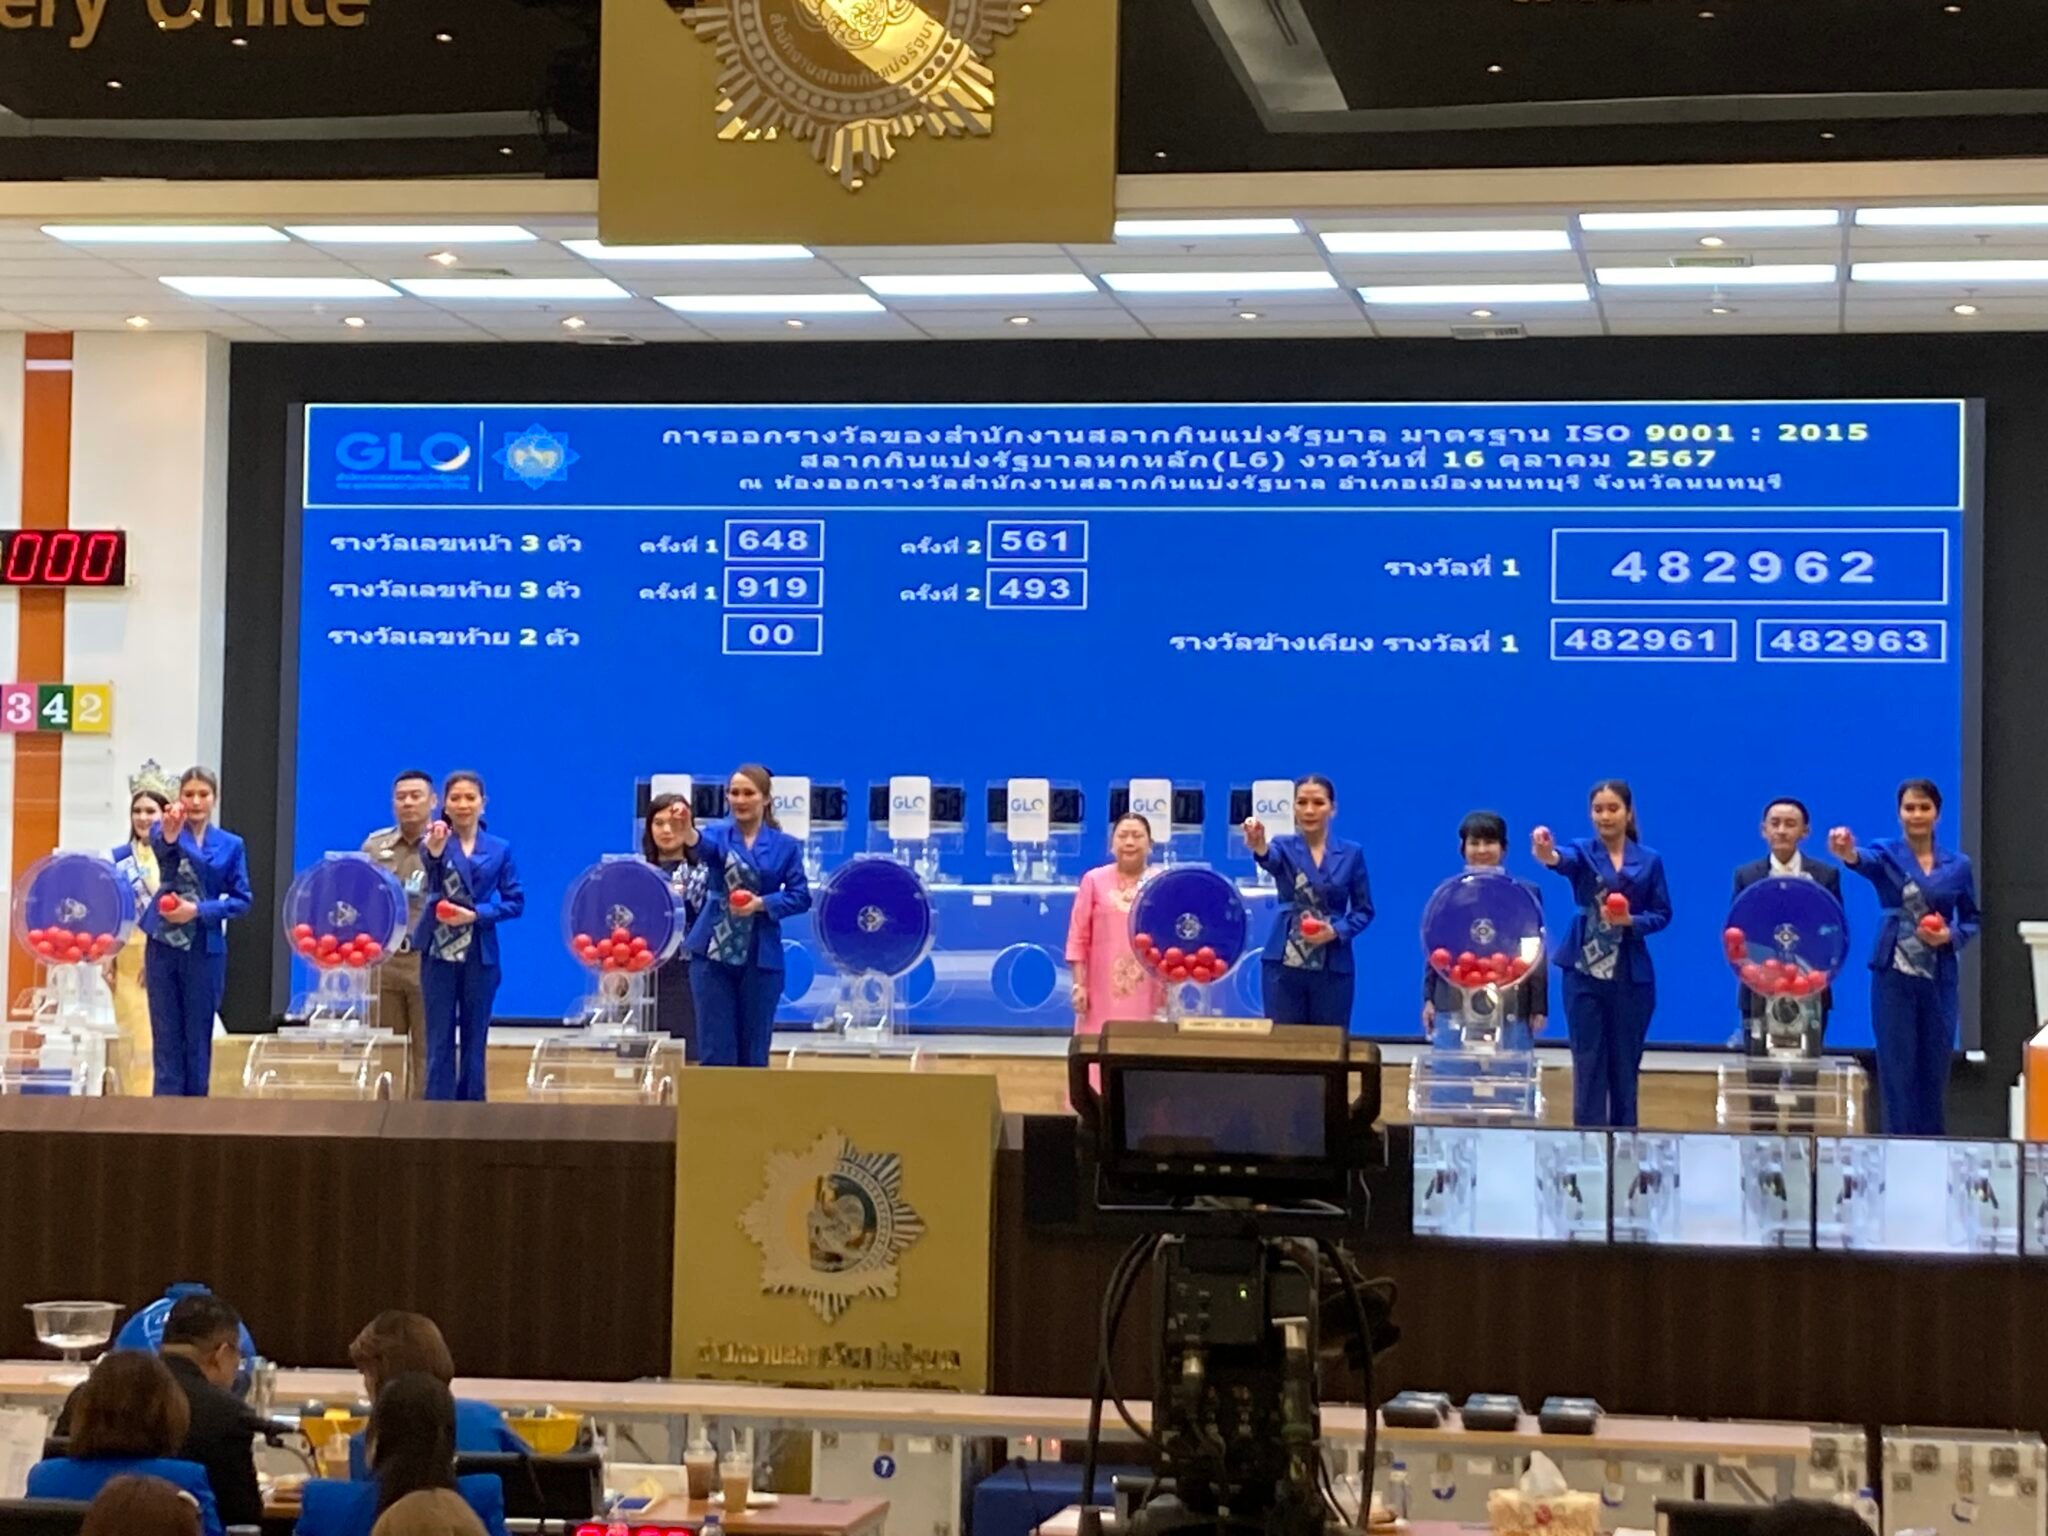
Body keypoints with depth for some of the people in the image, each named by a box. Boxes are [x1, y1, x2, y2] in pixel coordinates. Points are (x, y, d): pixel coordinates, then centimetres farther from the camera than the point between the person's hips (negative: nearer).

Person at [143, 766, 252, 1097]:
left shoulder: (231, 845, 4)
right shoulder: (165, 831, -1)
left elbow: (241, 899, 3)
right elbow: (161, 844, -26)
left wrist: (199, 910, -13)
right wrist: (169, 832, -51)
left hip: (205, 950, 1)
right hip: (165, 945, -1)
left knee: (198, 1038, 6)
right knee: (166, 1038, 1)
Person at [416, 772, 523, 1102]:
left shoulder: (499, 849, 5)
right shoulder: (436, 843, -2)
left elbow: (515, 902, 3)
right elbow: (433, 875, -25)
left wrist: (476, 914, -12)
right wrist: (434, 851, -49)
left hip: (480, 955, 2)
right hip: (439, 953, -1)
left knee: (474, 1040, 7)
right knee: (440, 1041, 1)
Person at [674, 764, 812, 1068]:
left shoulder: (785, 846, 4)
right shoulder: (720, 834, 2)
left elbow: (801, 896, 0)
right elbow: (704, 843, -22)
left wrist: (762, 903, -17)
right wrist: (687, 832, -46)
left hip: (762, 959, 1)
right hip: (713, 955, 0)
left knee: (753, 1053, 6)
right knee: (716, 1052, -1)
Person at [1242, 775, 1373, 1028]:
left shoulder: (1351, 853, 5)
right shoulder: (1285, 847, 1)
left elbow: (1364, 910, 7)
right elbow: (1270, 858, -24)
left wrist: (1337, 931, -13)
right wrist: (1259, 846, -49)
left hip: (1333, 969, 1)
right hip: (1284, 966, -1)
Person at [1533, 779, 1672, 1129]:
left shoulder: (1649, 861, 5)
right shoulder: (1584, 853, 0)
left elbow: (1662, 914, 5)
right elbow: (1566, 859, -24)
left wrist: (1632, 921, -16)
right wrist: (1548, 855, -48)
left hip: (1631, 976, 1)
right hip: (1584, 972, -1)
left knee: (1625, 1066, 7)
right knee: (1588, 1066, 0)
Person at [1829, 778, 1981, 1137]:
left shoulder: (1958, 865, 5)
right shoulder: (1887, 855, -2)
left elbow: (1972, 918, 13)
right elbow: (1866, 861, -26)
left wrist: (1951, 936, -9)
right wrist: (1848, 854, -51)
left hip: (1939, 979, 2)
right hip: (1894, 976, -2)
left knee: (1934, 1070, 7)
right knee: (1897, 1069, 0)